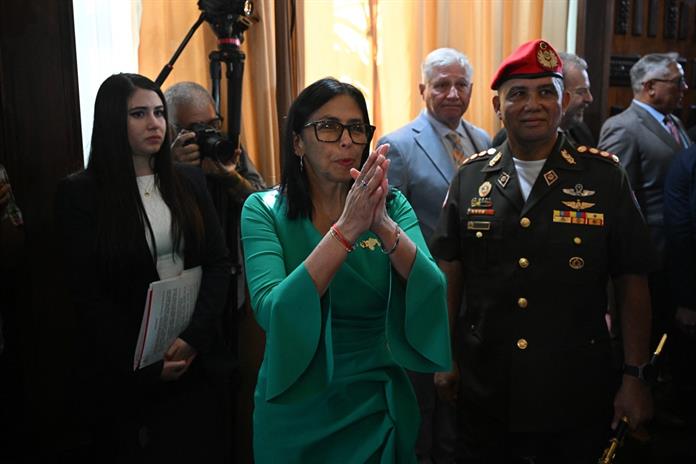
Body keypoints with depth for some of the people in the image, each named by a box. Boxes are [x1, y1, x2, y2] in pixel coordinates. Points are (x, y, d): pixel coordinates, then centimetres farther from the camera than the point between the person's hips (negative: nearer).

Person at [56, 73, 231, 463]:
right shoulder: (80, 193, -7)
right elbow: (89, 296, -9)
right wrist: (144, 364, -13)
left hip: (195, 357, 3)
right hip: (127, 371, -3)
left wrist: (195, 336, -14)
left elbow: (219, 264, 0)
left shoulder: (189, 181, 3)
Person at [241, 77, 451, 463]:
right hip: (295, 411, -1)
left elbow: (429, 295, -18)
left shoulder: (391, 205, -4)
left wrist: (384, 226, -34)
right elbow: (271, 313, -25)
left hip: (379, 405, 2)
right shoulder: (264, 211, -11)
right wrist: (346, 229, -34)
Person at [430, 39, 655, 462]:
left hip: (578, 398, -1)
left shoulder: (604, 177, -7)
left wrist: (635, 377, -4)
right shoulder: (471, 177, -2)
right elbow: (450, 271, 4)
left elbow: (632, 282, -3)